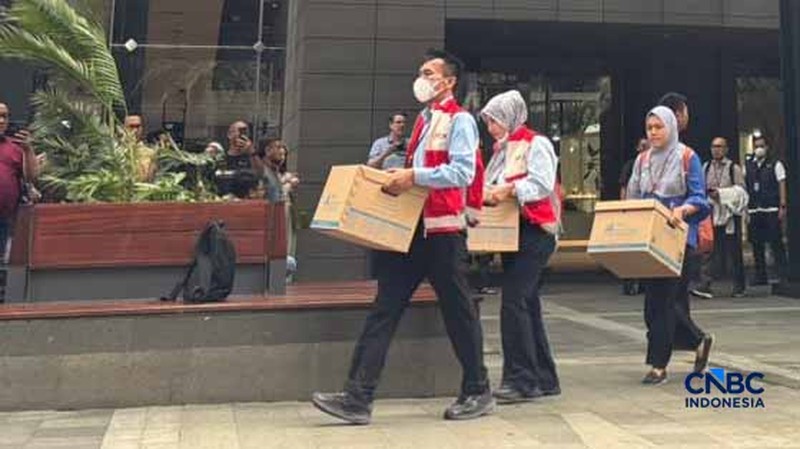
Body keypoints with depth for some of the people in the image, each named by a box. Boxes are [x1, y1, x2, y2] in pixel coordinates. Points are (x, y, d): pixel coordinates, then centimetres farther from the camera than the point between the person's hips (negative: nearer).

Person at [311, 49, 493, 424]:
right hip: (410, 228, 8)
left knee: (458, 312, 4)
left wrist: (414, 176, -23)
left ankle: (478, 393, 20)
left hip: (442, 230, -8)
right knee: (384, 309, 0)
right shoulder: (423, 121, 21)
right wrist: (399, 179, 11)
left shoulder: (459, 121, -5)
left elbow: (463, 172, -19)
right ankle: (358, 397, 0)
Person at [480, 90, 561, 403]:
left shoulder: (536, 144, -5)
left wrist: (508, 190, -27)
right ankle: (544, 378, 18)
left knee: (514, 303, -15)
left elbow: (543, 184, -19)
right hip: (511, 232, 9)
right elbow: (494, 188, 19)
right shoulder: (503, 149, 21)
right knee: (527, 305, 10)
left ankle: (520, 380, -11)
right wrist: (487, 195, -1)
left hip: (534, 232, -9)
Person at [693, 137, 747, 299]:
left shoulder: (734, 168, 0)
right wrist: (707, 192, -7)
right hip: (711, 213, 2)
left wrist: (721, 193, -16)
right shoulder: (705, 167, 10)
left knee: (733, 252, 5)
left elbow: (740, 190, -5)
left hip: (729, 214, -2)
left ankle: (739, 287, 17)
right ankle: (704, 286, -10)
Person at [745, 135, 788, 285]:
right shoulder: (748, 166, 12)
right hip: (753, 211, 4)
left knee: (776, 243, -6)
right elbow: (744, 187, 10)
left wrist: (782, 206, -9)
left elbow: (782, 185, -1)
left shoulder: (775, 164, 3)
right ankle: (760, 276, 14)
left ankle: (783, 274, -1)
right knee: (757, 245, 7)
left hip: (771, 210, -4)